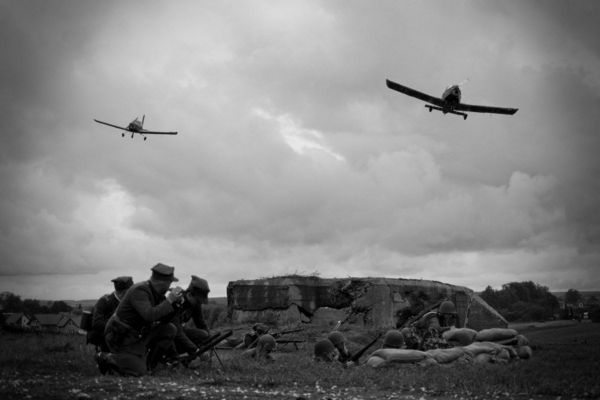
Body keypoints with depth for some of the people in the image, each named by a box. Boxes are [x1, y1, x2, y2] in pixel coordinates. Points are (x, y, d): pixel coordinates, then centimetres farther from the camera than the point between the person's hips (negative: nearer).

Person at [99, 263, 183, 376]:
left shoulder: (155, 292, 1)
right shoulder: (139, 291, -26)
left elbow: (163, 317, 7)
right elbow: (149, 316, -38)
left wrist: (175, 301, -10)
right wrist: (169, 300, -30)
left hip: (137, 333, 9)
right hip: (120, 337, -9)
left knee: (170, 330, -5)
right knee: (138, 371, -17)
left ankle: (147, 363, 5)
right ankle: (106, 358, 4)